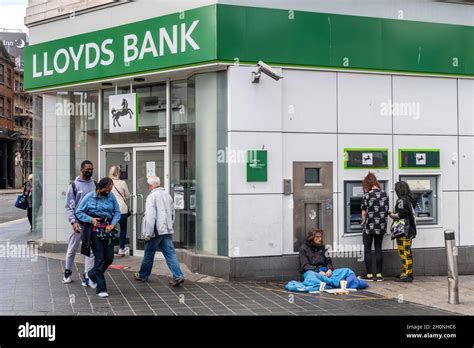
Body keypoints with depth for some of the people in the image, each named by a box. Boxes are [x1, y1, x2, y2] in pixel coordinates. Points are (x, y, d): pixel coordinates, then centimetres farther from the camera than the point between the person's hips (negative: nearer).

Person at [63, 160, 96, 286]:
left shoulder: (95, 185, 7)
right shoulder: (74, 185, -1)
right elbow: (69, 206, -3)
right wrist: (73, 222, -15)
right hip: (78, 222, -2)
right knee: (72, 249, 10)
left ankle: (87, 277, 5)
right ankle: (67, 272, 30)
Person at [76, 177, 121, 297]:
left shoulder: (111, 197, 4)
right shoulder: (89, 197, -4)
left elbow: (117, 212, 8)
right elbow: (79, 212, 0)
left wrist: (112, 224, -8)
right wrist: (91, 219, -14)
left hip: (108, 230, 4)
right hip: (95, 230, -4)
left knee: (109, 258, 5)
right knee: (100, 259, -5)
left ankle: (93, 274, 35)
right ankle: (101, 289, 2)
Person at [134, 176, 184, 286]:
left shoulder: (152, 196, -13)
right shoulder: (167, 195, 11)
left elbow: (150, 216, -19)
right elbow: (172, 213, 19)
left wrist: (147, 234, -16)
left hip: (156, 231, -6)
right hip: (167, 231, 6)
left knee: (149, 254, 11)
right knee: (170, 253, 2)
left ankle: (143, 275, 27)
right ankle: (178, 276, -10)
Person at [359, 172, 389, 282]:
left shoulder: (367, 195, -11)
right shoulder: (385, 194, 3)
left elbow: (364, 212, -8)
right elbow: (386, 211, 7)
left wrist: (363, 222, 10)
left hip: (369, 226, -4)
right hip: (381, 226, 5)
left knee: (367, 249, 5)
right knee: (378, 249, 10)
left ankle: (369, 275, 6)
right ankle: (379, 275, 10)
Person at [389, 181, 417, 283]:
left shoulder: (401, 200, -13)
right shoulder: (411, 200, 13)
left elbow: (402, 214, -23)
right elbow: (410, 214, 12)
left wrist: (393, 215, -6)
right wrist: (396, 215, 14)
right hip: (410, 229, 9)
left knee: (404, 252, -5)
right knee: (408, 252, 15)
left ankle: (406, 275, -3)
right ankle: (409, 273, 21)